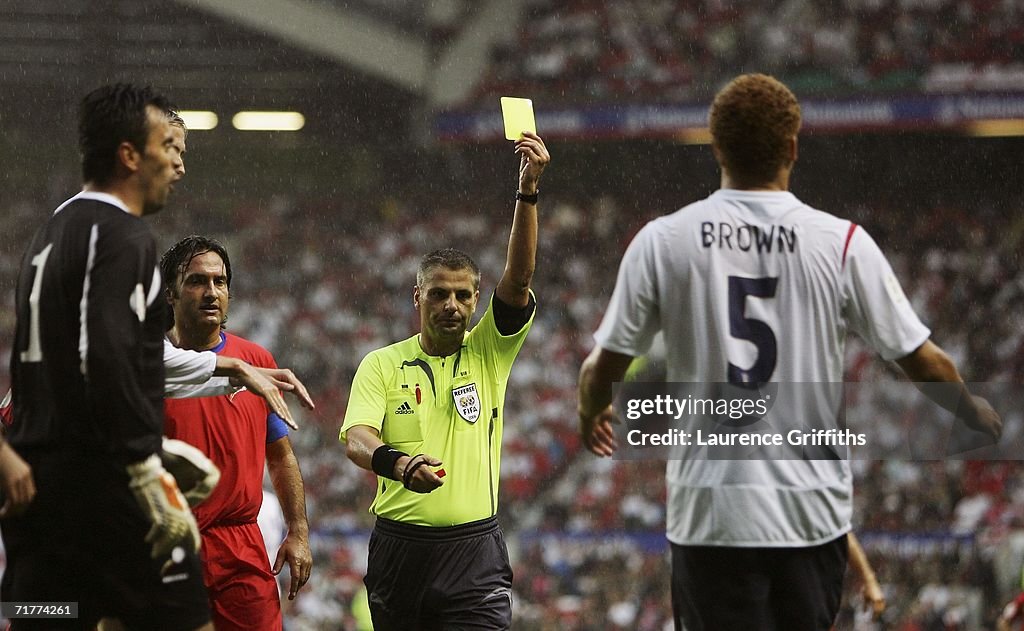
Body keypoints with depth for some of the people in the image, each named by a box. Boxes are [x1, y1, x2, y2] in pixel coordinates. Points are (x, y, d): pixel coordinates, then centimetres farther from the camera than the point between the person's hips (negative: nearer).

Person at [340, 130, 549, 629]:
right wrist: (399, 464, -33)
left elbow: (518, 279, -6)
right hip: (399, 547, 1)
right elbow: (357, 438, -10)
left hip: (475, 552, -1)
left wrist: (528, 191, -18)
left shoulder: (488, 353, 7)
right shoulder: (382, 365, 5)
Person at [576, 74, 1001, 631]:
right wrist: (977, 414, 24)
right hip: (812, 511, 1)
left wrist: (591, 416, 28)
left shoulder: (661, 240, -3)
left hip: (709, 512, -1)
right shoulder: (844, 243, -3)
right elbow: (921, 361, 3)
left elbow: (605, 366, 4)